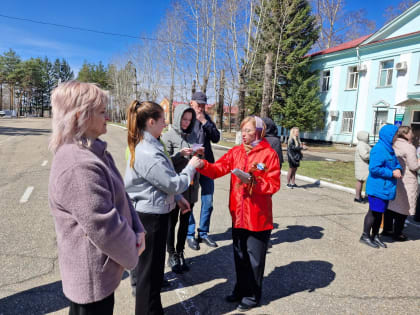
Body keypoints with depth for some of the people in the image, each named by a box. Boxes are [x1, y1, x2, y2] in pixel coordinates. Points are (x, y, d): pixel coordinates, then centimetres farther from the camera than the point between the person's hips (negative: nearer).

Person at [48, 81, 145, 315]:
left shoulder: (94, 152, 3)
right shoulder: (79, 167, -31)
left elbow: (120, 197, 7)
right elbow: (105, 229, -28)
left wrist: (137, 231, -4)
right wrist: (131, 254, -10)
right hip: (93, 276, -9)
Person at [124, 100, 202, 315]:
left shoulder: (146, 146, 6)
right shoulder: (148, 154, -27)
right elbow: (174, 184, -21)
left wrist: (178, 198, 14)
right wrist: (190, 168, -5)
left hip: (152, 212, 10)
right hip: (151, 216, -10)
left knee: (153, 265, 24)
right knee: (150, 267, 8)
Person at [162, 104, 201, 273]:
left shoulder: (191, 136, 11)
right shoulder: (168, 136, -5)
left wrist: (198, 153, -4)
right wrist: (180, 154, -22)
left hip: (190, 187, 5)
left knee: (185, 221, 13)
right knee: (172, 221, 8)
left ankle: (180, 252, 27)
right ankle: (172, 255, 22)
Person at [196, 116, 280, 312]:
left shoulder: (269, 154, -10)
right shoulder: (236, 151, 4)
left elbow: (274, 185, -14)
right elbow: (217, 170, -4)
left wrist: (252, 181, -26)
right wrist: (202, 164, -21)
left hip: (258, 216, -5)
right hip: (238, 214, 5)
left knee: (254, 258, 12)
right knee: (240, 256, 19)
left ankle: (252, 296, 31)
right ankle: (241, 290, 39)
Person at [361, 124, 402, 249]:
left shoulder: (389, 149, 11)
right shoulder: (379, 149, -19)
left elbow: (396, 162, 20)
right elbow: (374, 168, -25)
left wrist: (398, 169, -3)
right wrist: (392, 173, -19)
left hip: (385, 188, 9)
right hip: (377, 188, -9)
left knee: (379, 213, 18)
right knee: (373, 212, 0)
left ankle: (375, 236, 31)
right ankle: (365, 236, 15)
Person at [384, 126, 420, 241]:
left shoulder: (393, 145, 6)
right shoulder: (409, 148, -15)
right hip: (406, 182, -7)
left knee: (390, 206, 15)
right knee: (403, 208, 4)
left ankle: (387, 229, 25)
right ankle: (397, 234, 12)